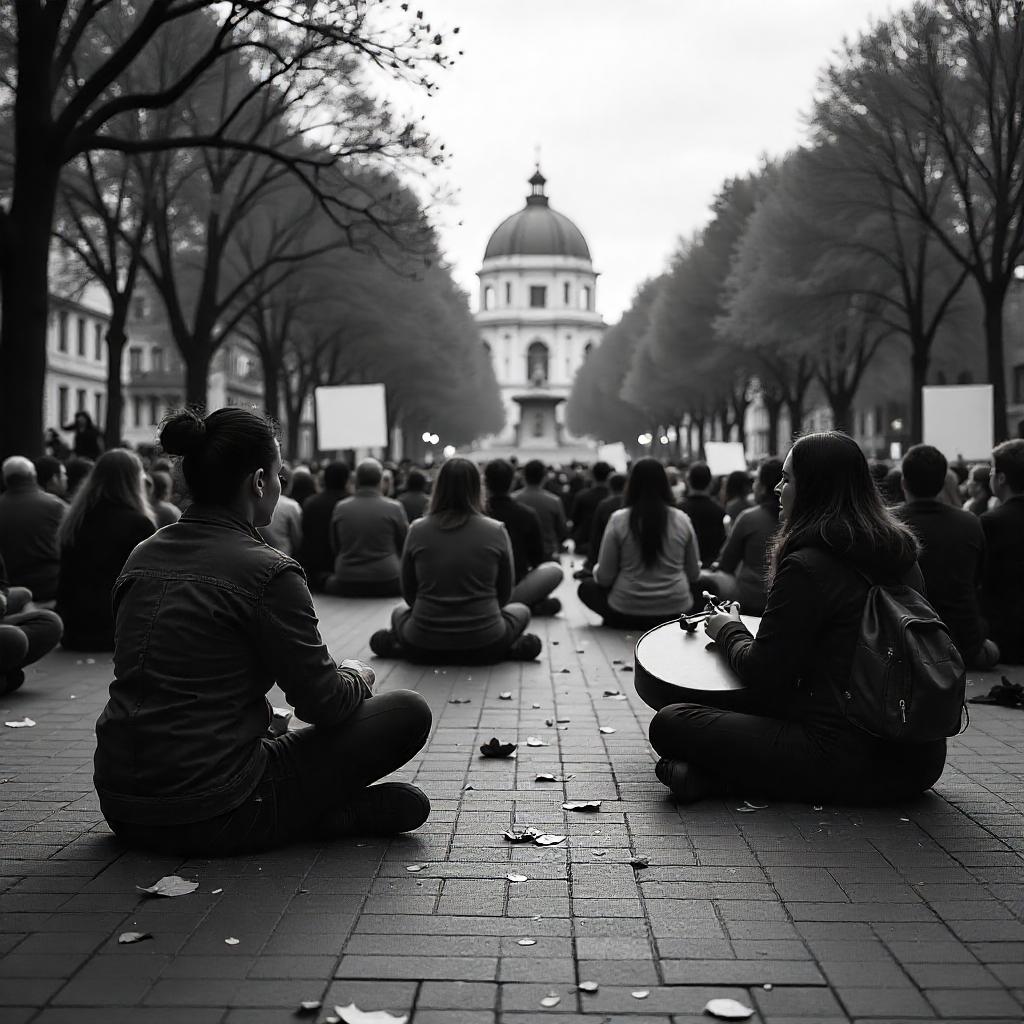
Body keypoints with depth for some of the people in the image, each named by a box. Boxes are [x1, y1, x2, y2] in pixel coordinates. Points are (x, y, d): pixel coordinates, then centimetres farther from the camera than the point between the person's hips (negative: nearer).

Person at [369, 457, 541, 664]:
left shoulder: (417, 530, -4)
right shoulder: (496, 531, -6)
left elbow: (408, 593, 7)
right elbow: (504, 595, 5)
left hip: (424, 647, 1)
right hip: (483, 647, -1)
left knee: (399, 612, 36)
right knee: (521, 611, 31)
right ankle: (512, 649, 2)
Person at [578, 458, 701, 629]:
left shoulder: (618, 520, -10)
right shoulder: (682, 520, -5)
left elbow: (604, 578, -7)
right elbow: (694, 575, 3)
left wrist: (596, 570, 16)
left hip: (626, 612, -1)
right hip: (676, 610, 2)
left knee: (586, 588, 28)